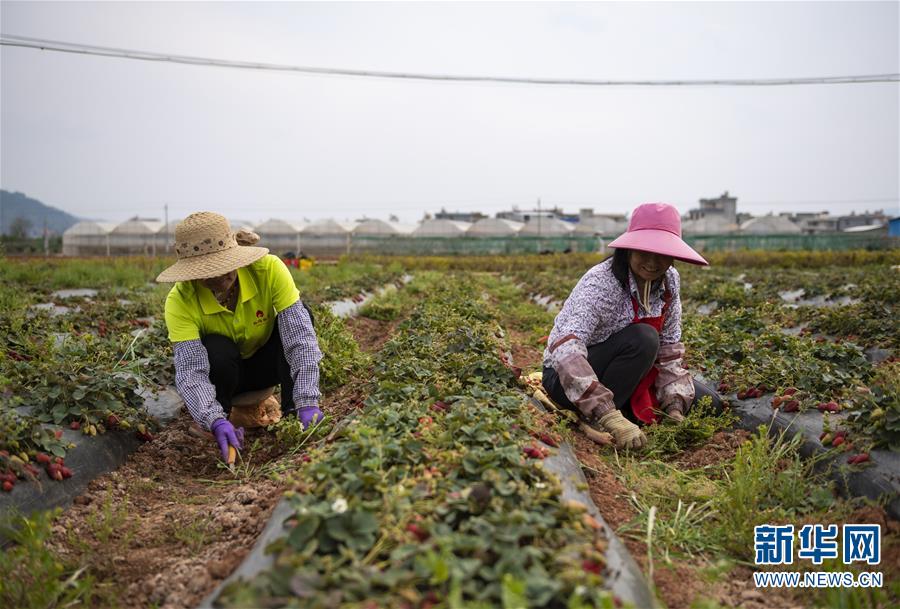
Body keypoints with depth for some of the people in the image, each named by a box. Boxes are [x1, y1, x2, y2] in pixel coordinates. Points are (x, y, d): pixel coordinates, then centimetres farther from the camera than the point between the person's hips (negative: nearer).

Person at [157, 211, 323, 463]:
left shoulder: (269, 269, -29)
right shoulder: (180, 301, -28)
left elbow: (300, 337, -35)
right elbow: (190, 371, -36)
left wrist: (307, 403, -44)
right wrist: (215, 421, -53)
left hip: (267, 363, 1)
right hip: (222, 369, 0)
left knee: (298, 316, -28)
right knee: (217, 351, -36)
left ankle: (293, 413, -18)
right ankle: (222, 425, -8)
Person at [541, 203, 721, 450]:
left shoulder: (669, 281, -8)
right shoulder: (601, 283, -28)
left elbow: (669, 347, -1)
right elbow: (564, 348, -41)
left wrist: (674, 407, -13)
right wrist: (610, 417, -47)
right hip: (566, 377, -7)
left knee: (708, 403, 1)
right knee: (642, 339, -32)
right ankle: (596, 422, -20)